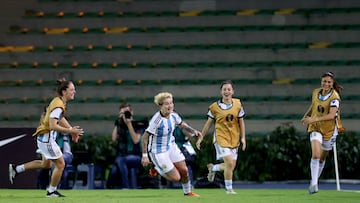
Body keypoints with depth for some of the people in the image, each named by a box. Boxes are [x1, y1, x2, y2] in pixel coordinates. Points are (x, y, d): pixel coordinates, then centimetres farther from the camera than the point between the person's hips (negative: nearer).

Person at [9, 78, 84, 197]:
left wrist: (71, 130, 13)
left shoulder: (59, 102, 7)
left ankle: (16, 169, 28)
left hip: (45, 137, 10)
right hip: (47, 138, -10)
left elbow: (60, 118, 24)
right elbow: (53, 126, -30)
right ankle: (52, 191, 12)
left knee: (46, 164, 24)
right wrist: (70, 131, -29)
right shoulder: (58, 105, -24)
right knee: (60, 164, -1)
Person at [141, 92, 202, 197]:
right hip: (158, 152, -7)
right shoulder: (156, 120, -28)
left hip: (171, 147, 7)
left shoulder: (173, 115, -7)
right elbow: (145, 137, -23)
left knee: (184, 170, 9)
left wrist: (193, 131, 0)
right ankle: (156, 169, 20)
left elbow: (181, 124, 16)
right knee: (176, 178, -5)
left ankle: (187, 192, 36)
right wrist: (144, 156, -24)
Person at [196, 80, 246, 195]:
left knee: (231, 166, 6)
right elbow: (208, 123, 5)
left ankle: (212, 168, 34)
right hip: (221, 138, -4)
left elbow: (241, 122, 9)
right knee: (229, 164, -16)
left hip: (234, 139, 4)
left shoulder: (238, 104, 3)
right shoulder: (214, 107, -4)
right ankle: (229, 189, 0)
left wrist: (243, 138, 2)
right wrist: (201, 137, 6)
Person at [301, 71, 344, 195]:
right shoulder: (316, 92, -2)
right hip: (315, 128, 2)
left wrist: (314, 119, -36)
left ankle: (315, 180, 36)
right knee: (315, 154, -20)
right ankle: (314, 184, -18)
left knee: (322, 157, 13)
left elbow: (331, 115, -29)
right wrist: (305, 116, 18)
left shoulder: (334, 97, -18)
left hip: (330, 130, -2)